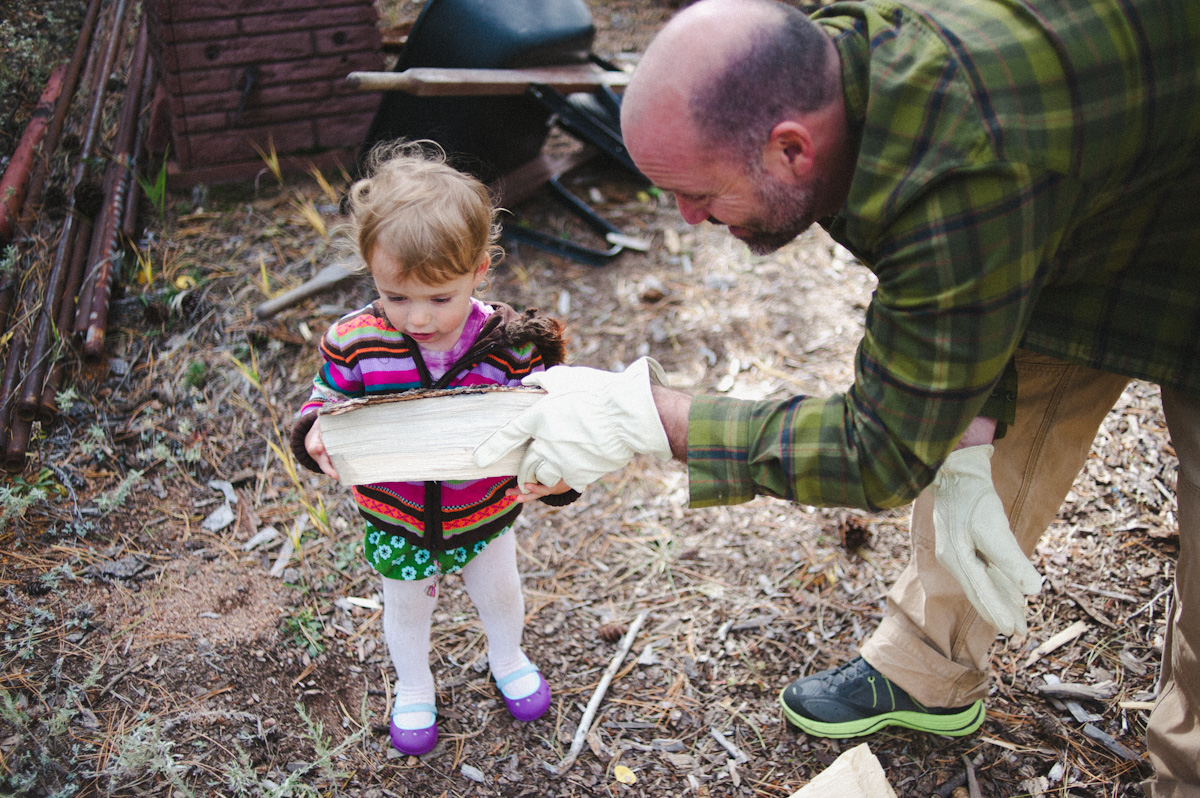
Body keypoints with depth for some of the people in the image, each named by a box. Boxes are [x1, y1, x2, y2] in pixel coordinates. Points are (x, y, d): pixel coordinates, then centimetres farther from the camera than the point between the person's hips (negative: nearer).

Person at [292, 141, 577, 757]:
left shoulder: (511, 347, -26)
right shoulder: (356, 342, -24)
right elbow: (325, 402, -9)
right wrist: (315, 435, -33)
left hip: (484, 513, 0)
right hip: (395, 519, 0)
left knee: (498, 592, 29)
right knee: (405, 607, 28)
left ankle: (506, 658, 65)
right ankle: (413, 688, 60)